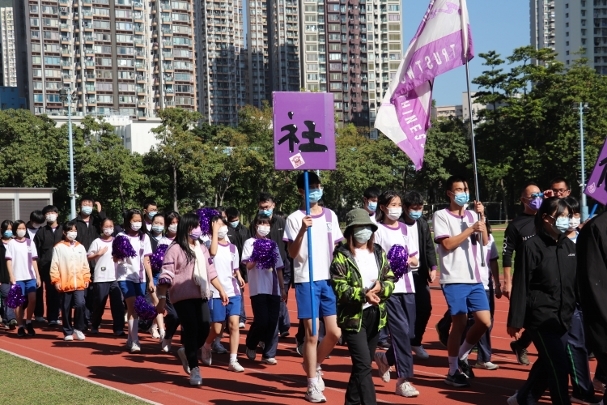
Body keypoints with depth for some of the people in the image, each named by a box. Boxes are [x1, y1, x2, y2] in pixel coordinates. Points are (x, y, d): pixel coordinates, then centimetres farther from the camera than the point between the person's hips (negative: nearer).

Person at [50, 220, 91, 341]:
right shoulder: (58, 247, -1)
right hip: (65, 284, -2)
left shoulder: (80, 247, 11)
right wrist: (56, 280, -9)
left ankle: (78, 328, 6)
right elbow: (54, 265, -4)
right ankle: (68, 332, 18)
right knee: (66, 309, 6)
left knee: (80, 304, -13)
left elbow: (85, 265, 14)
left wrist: (87, 278, 7)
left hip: (79, 283, 2)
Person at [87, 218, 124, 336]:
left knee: (118, 304, -2)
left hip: (115, 277, 2)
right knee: (99, 304, 6)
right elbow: (88, 257, 1)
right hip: (100, 278, -2)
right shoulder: (97, 242, 1)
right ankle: (94, 327, 23)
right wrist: (99, 253, -13)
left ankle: (118, 329, 2)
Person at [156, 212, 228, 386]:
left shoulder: (202, 248, 15)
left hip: (201, 296, 6)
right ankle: (194, 370, 1)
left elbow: (211, 271, 19)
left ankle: (186, 352, 29)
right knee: (191, 331, -7)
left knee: (204, 329, 1)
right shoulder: (175, 249, -7)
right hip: (183, 297, -6)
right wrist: (161, 298, -16)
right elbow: (166, 276, -11)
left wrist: (221, 290, 15)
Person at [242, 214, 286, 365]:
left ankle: (269, 354, 8)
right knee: (261, 320, -9)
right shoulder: (250, 243, 2)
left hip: (274, 289, 4)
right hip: (258, 289, -4)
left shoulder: (273, 244, 15)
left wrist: (282, 288, 14)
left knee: (273, 322, 1)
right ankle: (251, 345, 18)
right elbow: (249, 265, -6)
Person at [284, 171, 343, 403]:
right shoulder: (295, 219, -3)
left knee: (334, 333, 4)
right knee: (312, 334, -2)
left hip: (330, 280, 4)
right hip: (306, 281, -4)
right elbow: (292, 254, -10)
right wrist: (302, 230, -25)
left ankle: (314, 366, 29)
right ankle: (312, 384, 8)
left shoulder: (331, 216, 10)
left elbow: (337, 249, 14)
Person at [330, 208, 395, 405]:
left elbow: (390, 280, 9)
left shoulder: (379, 253, 9)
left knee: (363, 364, 14)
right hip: (353, 316, -6)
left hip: (376, 315, 6)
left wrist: (381, 288, -14)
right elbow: (339, 288, -14)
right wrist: (363, 294, -26)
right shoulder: (342, 255, -8)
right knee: (364, 365, -11)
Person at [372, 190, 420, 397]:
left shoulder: (405, 228, 14)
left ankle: (385, 358, 32)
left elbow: (415, 261, 14)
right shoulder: (378, 229, -2)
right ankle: (403, 380, -6)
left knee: (408, 332, 5)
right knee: (401, 331, -11)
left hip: (407, 287, 6)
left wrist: (408, 260, -7)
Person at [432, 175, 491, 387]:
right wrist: (471, 229, -14)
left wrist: (482, 217, -4)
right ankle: (453, 371, 9)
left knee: (485, 321, 2)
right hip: (454, 279, -5)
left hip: (475, 279, 6)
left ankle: (462, 357, 23)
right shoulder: (441, 215, -3)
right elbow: (448, 244, -13)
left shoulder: (472, 215, 13)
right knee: (460, 323, -3)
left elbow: (485, 241, 6)